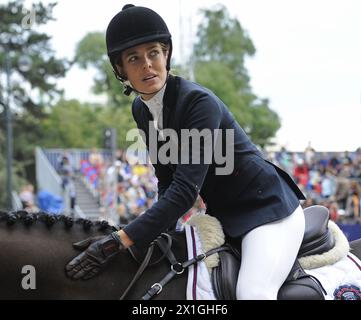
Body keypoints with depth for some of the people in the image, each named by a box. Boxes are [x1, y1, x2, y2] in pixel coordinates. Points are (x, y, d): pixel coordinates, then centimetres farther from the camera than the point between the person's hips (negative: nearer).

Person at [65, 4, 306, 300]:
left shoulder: (199, 102, -25)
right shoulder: (141, 109, 0)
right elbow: (167, 181, 10)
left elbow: (186, 189, -32)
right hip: (222, 214, 9)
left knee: (252, 293, -28)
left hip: (266, 207, -9)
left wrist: (119, 242, -38)